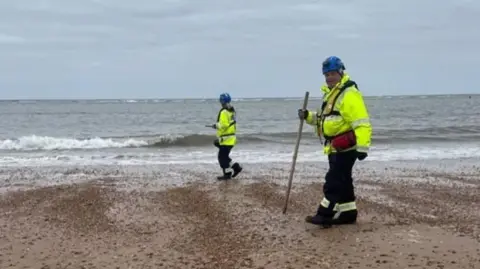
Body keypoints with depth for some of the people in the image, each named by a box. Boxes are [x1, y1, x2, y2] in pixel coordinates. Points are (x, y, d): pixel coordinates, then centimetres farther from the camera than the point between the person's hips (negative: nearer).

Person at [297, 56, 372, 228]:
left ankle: (325, 215, -8)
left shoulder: (349, 94, -16)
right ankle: (348, 213, 22)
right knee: (342, 181, 14)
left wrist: (362, 147, -28)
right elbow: (325, 117, 29)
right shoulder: (331, 93, 17)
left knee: (334, 181, -10)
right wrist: (308, 116, 11)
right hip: (335, 147, 10)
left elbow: (361, 123, -23)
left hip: (346, 147, -10)